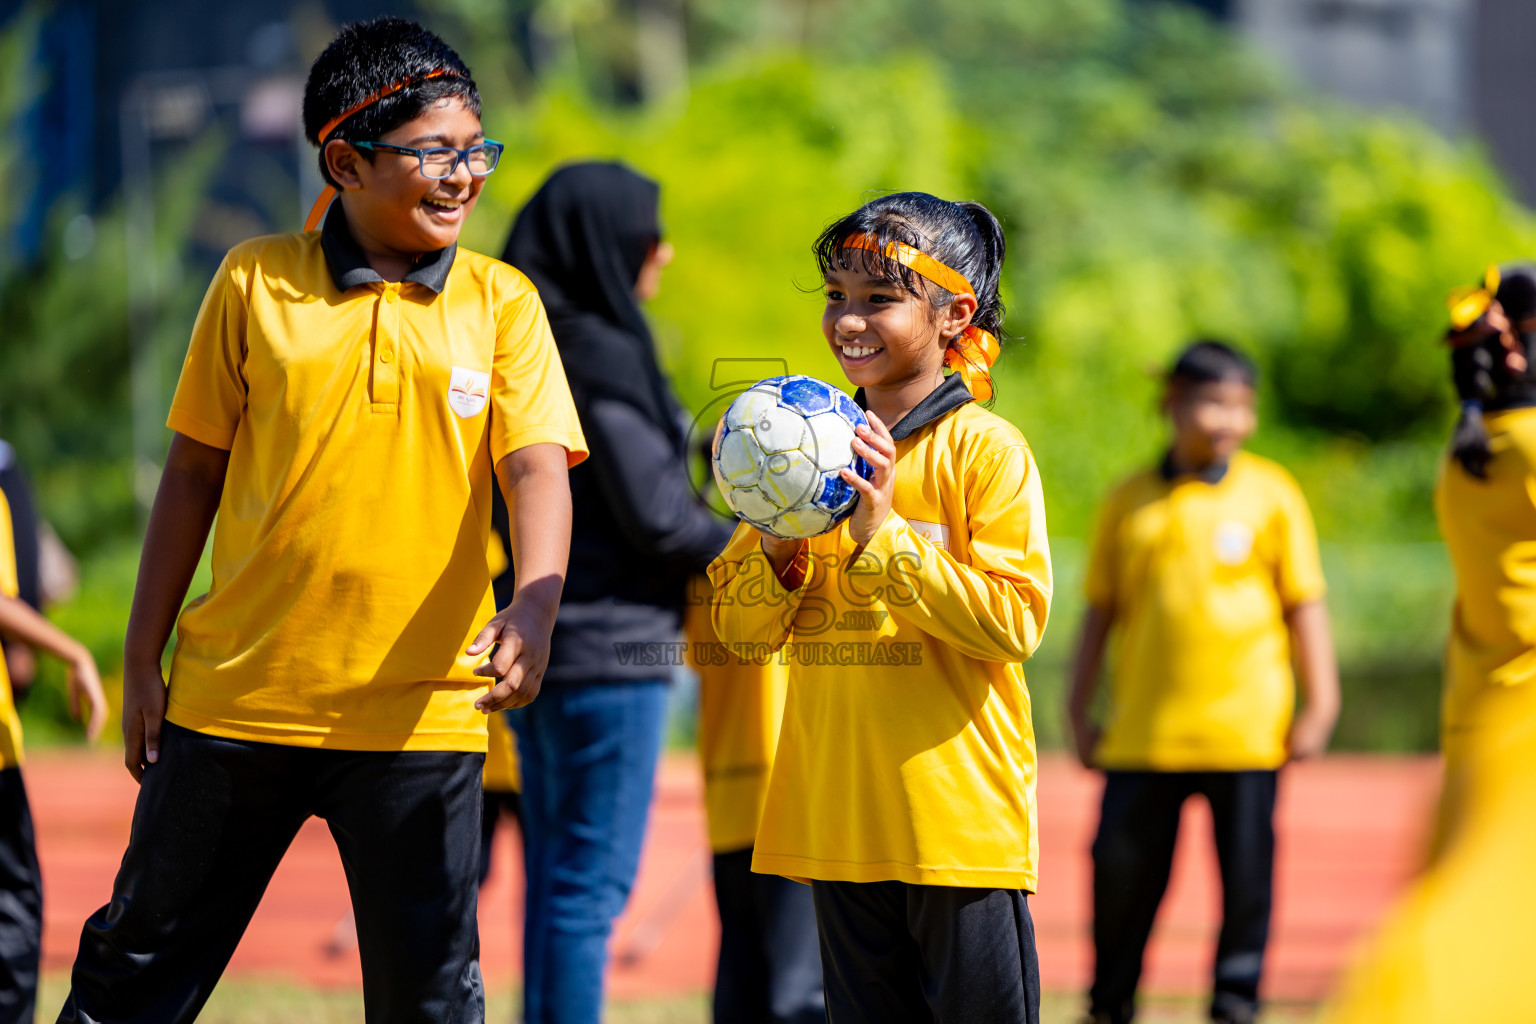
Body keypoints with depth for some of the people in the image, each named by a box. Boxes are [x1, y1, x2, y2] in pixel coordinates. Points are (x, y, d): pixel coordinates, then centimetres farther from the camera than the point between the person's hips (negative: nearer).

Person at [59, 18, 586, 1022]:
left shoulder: (501, 301, 2)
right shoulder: (255, 281, 1)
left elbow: (536, 468, -8)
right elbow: (195, 470, 7)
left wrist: (534, 605, -28)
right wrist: (142, 659, 5)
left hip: (420, 710, 0)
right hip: (238, 695, 0)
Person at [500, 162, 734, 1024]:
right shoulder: (600, 356, -15)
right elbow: (656, 514, -16)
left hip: (537, 648, 9)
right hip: (608, 647, -9)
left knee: (559, 880, 13)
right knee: (591, 884, -6)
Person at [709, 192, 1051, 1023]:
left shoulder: (984, 451, -7)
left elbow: (1016, 621, -15)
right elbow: (737, 624, 11)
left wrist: (883, 535, -18)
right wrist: (780, 548, -9)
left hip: (960, 806, -5)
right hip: (838, 813, 5)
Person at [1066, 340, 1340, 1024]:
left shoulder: (1270, 494, 3)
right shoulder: (1129, 503, 8)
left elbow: (1304, 606, 4)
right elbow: (1101, 610, 13)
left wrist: (1319, 704, 0)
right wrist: (1079, 712, 11)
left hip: (1245, 729, -2)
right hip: (1142, 730, 2)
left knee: (1246, 871, 1)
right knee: (1121, 866, 3)